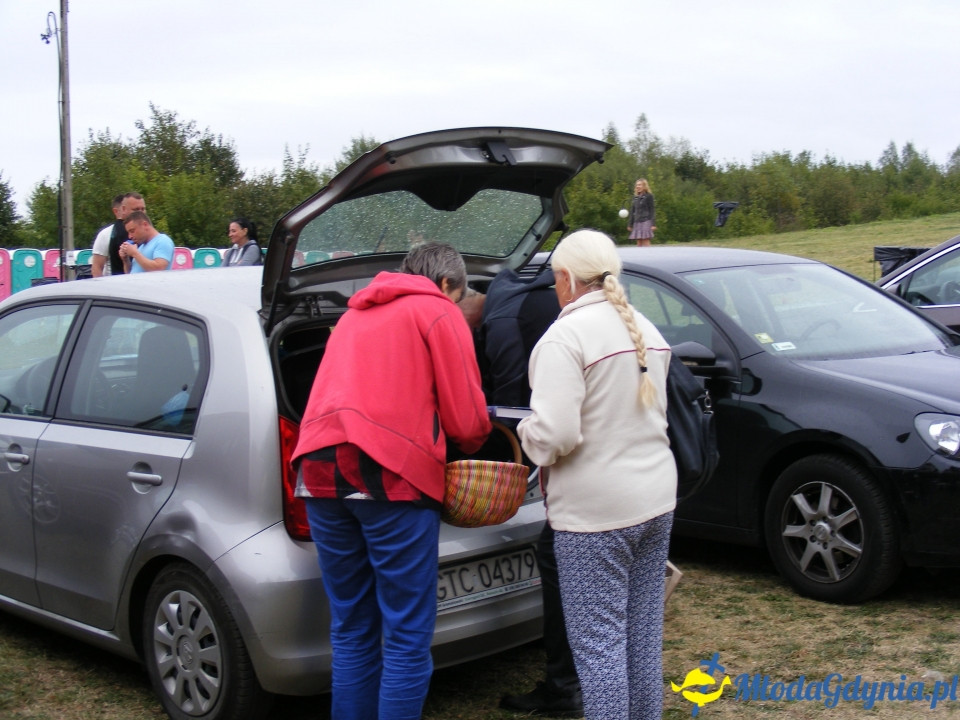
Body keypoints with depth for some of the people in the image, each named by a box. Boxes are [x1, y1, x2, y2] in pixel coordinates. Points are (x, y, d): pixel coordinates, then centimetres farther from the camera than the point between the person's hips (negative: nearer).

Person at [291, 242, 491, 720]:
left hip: (322, 470, 7)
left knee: (350, 630, 15)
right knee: (407, 636, 0)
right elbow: (466, 419, 2)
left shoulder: (356, 313, 29)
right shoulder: (439, 312, 8)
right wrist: (472, 444, 25)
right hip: (390, 474, -6)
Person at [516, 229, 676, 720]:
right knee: (644, 633, 16)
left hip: (595, 510, -8)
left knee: (598, 642, -2)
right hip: (657, 496, 9)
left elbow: (556, 434, -22)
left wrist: (527, 434, -3)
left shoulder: (565, 336, -15)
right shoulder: (646, 330, 12)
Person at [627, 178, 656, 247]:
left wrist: (653, 224, -11)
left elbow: (651, 210, -5)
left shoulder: (649, 196, -1)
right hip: (637, 222, 6)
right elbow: (632, 211, 16)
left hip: (646, 221, -6)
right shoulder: (635, 197, 14)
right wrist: (629, 224, 14)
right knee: (639, 243, 4)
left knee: (646, 242, -8)